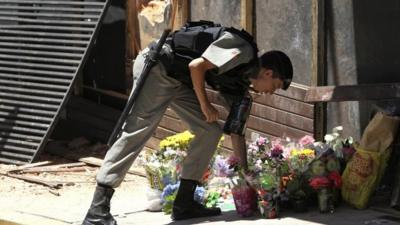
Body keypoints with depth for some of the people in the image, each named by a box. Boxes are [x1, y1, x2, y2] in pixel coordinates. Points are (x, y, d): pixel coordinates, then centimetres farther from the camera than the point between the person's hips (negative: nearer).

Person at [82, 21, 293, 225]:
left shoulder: (240, 81, 14)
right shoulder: (241, 51, -14)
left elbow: (236, 131, 17)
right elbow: (196, 66, -21)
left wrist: (245, 171, 18)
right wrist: (205, 105, -11)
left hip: (178, 79, 10)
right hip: (157, 67, -10)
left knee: (210, 131, 5)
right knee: (136, 133, -17)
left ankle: (184, 203, 6)